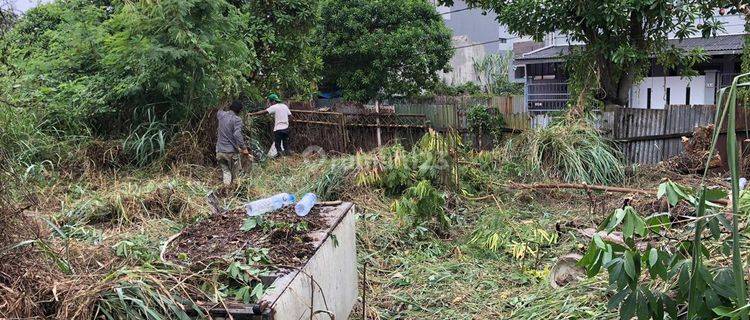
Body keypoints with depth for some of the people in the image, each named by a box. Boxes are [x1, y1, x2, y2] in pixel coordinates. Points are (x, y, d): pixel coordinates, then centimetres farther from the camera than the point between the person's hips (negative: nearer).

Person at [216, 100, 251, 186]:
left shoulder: (222, 114, 4)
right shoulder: (237, 119, -12)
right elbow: (237, 134, -24)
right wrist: (243, 148, -21)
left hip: (220, 151, 5)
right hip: (231, 151, -4)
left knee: (225, 171, 10)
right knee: (234, 176, 9)